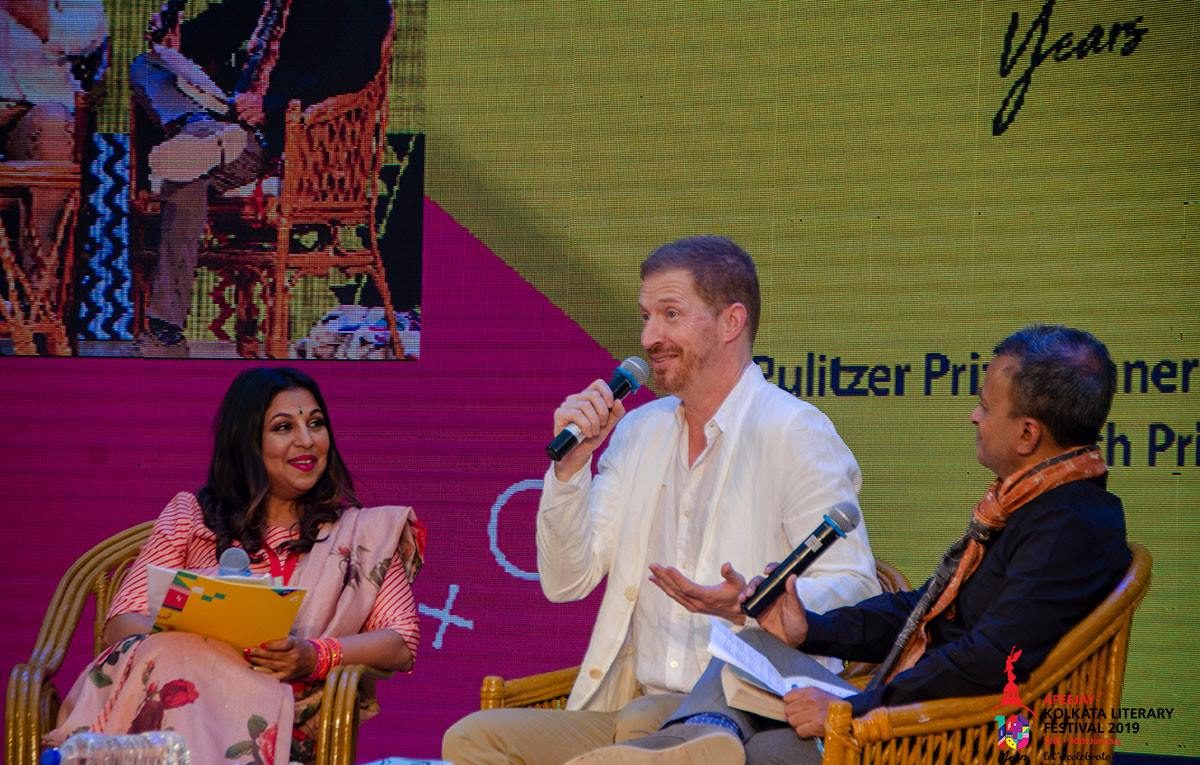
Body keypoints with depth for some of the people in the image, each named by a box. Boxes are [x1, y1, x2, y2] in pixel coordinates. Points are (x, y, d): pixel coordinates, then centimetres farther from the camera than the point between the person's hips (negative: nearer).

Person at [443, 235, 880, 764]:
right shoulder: (638, 431, 16)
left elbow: (855, 589, -11)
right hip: (636, 706, 7)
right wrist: (570, 462, 0)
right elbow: (567, 582, 14)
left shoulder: (796, 433, -5)